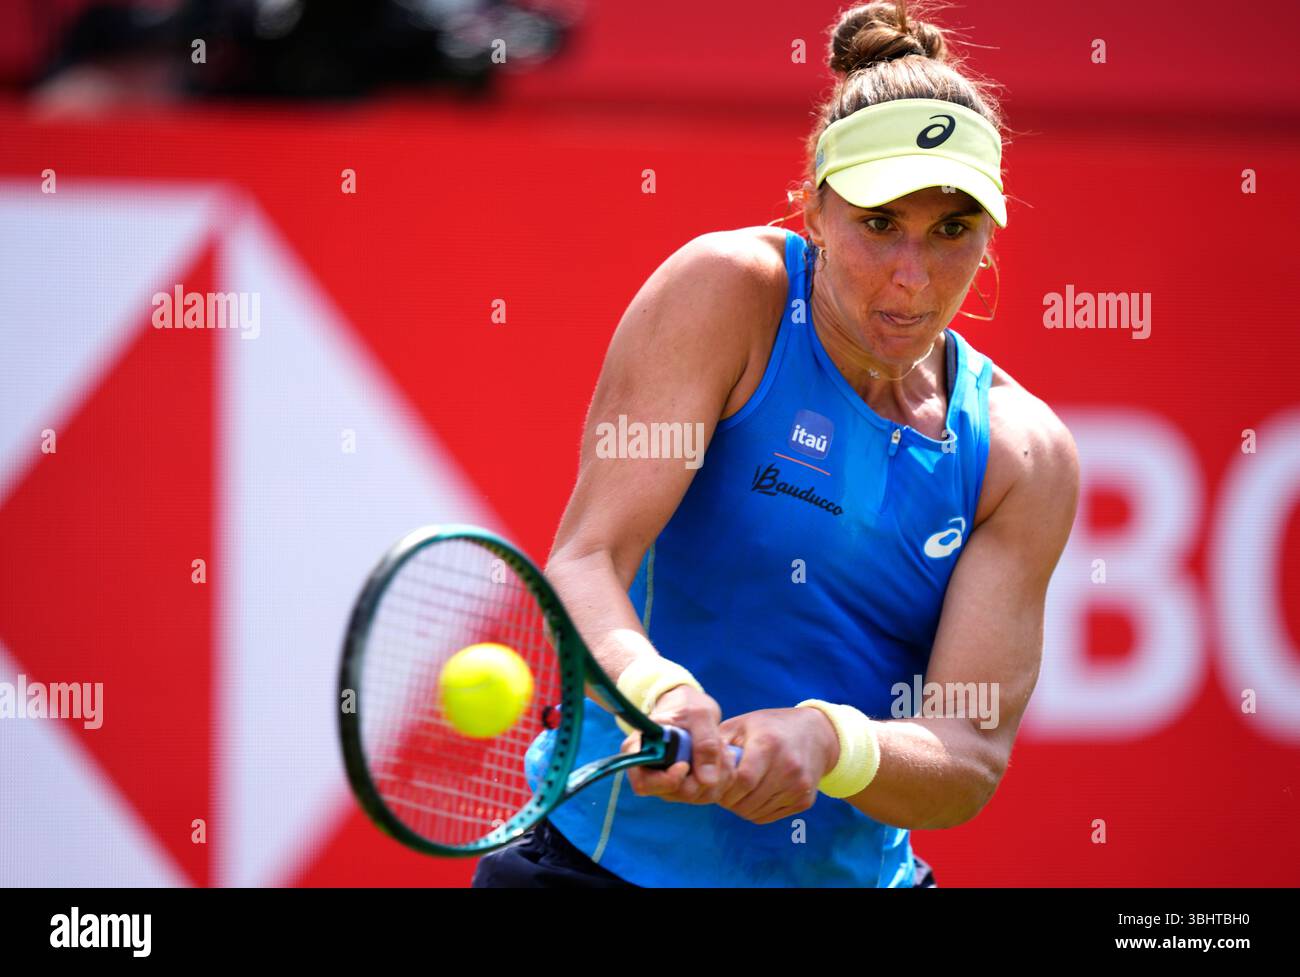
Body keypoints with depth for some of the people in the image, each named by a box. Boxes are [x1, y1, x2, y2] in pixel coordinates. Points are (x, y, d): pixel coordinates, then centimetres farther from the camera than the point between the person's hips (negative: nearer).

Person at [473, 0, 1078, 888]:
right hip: (606, 859, -3)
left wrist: (825, 741, -30)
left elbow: (973, 758, -9)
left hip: (854, 871, 3)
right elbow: (584, 562, -16)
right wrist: (660, 691, -37)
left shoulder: (1023, 455, -2)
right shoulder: (725, 292, -8)